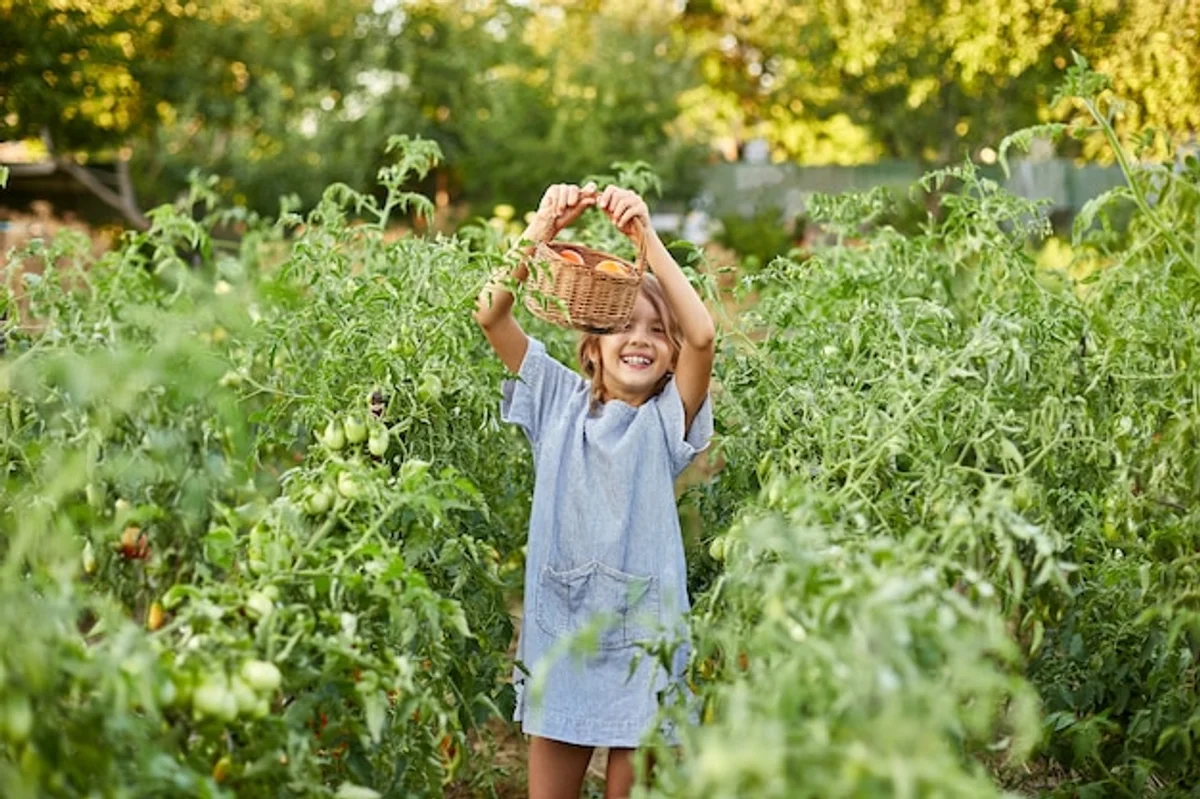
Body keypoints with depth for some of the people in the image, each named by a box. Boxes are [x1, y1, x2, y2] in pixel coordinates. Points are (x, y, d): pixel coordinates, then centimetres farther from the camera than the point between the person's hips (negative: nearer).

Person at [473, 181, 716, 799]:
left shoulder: (667, 418, -3)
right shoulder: (561, 401, 2)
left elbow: (702, 335, -22)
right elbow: (491, 315, -8)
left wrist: (647, 238, -26)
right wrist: (544, 230, -20)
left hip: (641, 633, -2)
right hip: (559, 627, 2)